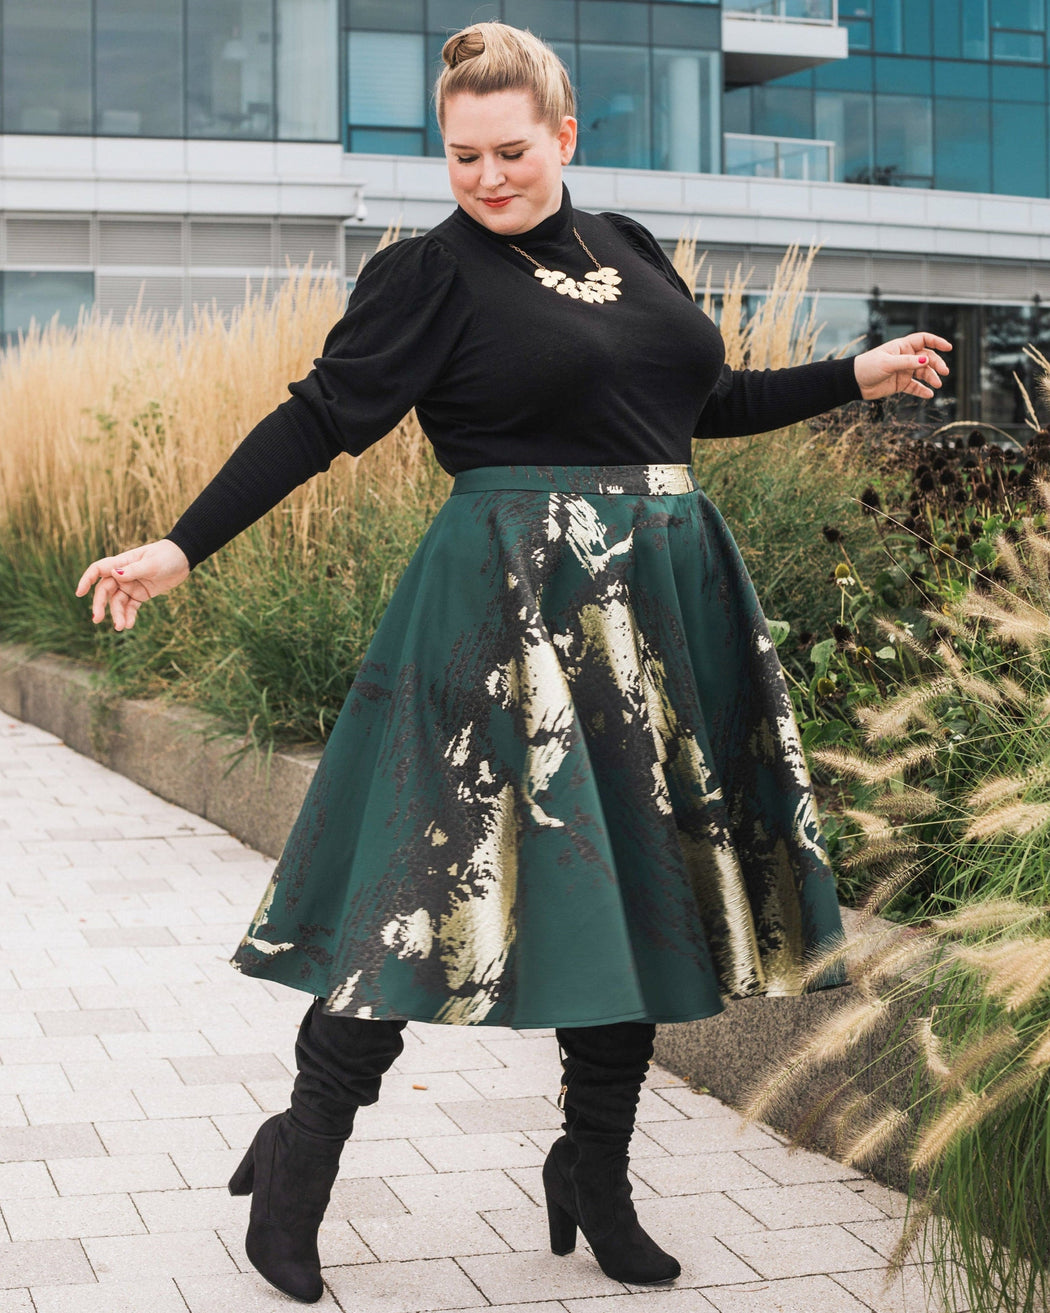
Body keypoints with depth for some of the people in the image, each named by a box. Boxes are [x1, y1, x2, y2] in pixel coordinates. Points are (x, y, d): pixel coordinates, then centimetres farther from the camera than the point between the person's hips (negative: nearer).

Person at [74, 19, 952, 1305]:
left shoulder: (629, 249, 14)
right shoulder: (431, 275, -4)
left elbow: (705, 400, 24)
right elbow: (321, 416, -7)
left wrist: (854, 376, 26)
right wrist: (182, 545, -12)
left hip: (662, 609, 6)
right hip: (510, 608, -6)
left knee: (642, 886, 8)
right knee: (439, 881, -8)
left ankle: (595, 1176, 21)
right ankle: (298, 1159, 8)